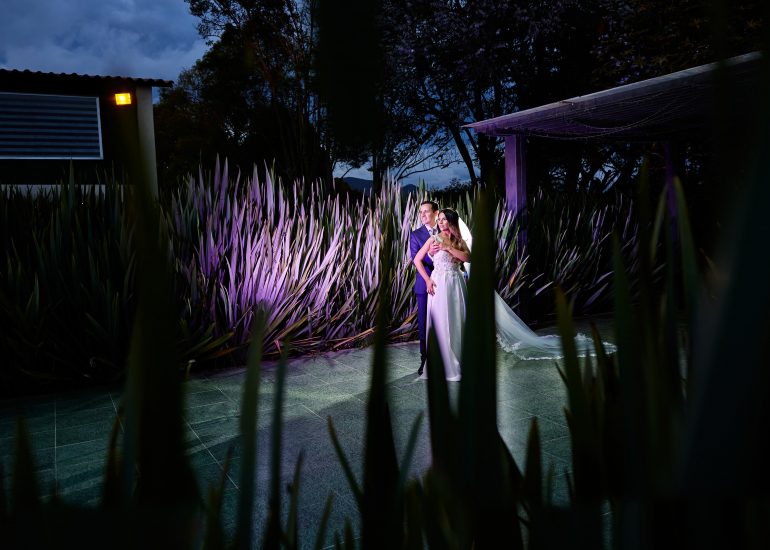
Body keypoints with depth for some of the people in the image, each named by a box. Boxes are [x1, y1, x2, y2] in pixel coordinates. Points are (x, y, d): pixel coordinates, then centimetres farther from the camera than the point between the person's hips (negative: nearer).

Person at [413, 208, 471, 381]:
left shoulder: (459, 241, 11)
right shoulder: (434, 239, 2)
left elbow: (467, 258, -7)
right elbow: (417, 260, 0)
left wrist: (447, 247, -13)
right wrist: (427, 280, -7)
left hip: (456, 284, 3)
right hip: (439, 283, -3)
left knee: (456, 322, 6)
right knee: (440, 323, -1)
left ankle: (457, 362, 17)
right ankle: (442, 364, 8)